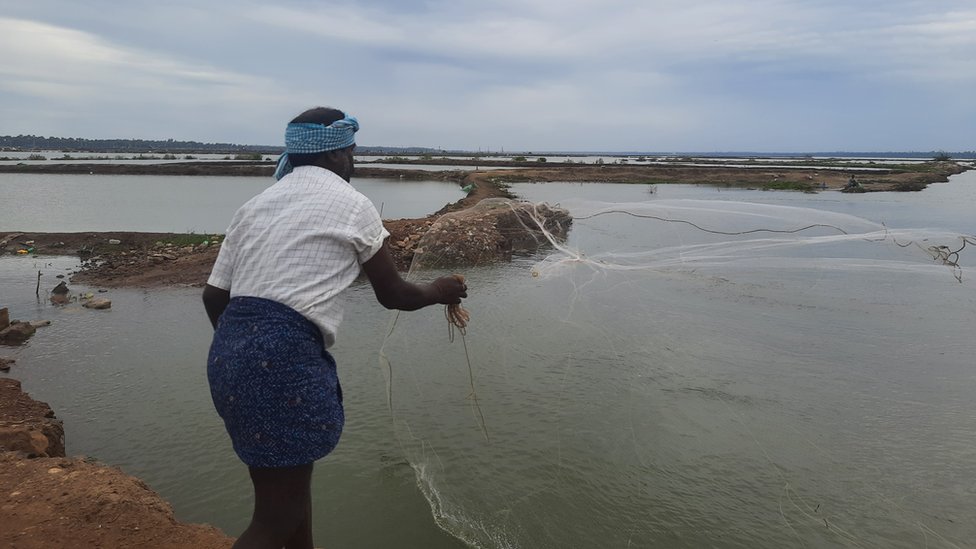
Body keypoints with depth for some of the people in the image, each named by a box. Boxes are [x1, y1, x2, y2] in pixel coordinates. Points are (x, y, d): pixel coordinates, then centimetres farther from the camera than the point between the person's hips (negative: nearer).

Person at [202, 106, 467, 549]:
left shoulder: (256, 204, 17)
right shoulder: (352, 204, 1)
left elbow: (214, 296, 13)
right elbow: (393, 295, 7)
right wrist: (438, 292, 26)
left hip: (226, 353, 8)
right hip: (283, 358, -8)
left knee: (289, 484, 25)